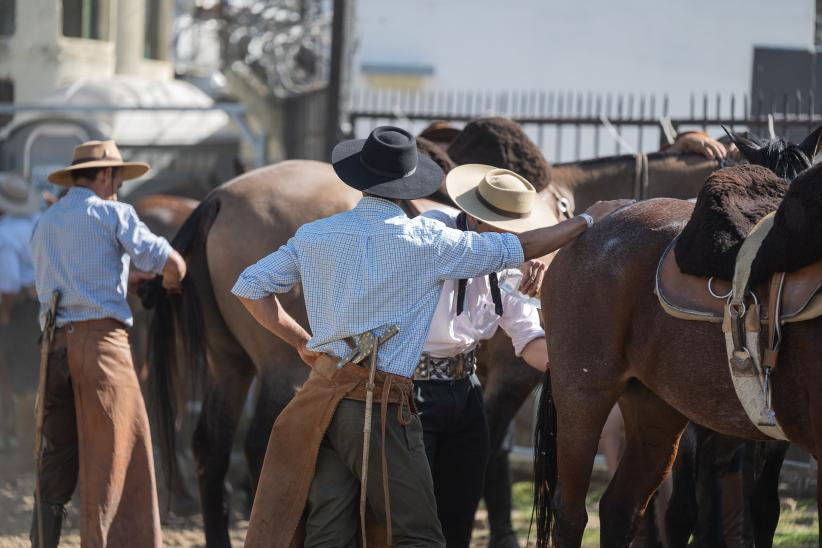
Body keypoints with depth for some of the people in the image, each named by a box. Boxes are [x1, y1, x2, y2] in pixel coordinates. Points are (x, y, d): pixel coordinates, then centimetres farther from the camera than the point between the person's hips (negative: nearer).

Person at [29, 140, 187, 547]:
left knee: (56, 460, 10)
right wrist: (172, 281, 21)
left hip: (54, 345, 6)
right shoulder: (113, 214, 0)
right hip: (101, 340, -6)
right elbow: (170, 263, -4)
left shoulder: (43, 225, 19)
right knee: (110, 456, -3)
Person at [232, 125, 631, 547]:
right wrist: (590, 220, 14)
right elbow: (517, 249, 1)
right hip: (380, 404, -5)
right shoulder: (426, 241, -7)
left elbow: (249, 287, 9)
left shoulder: (313, 236, 5)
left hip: (322, 396, 5)